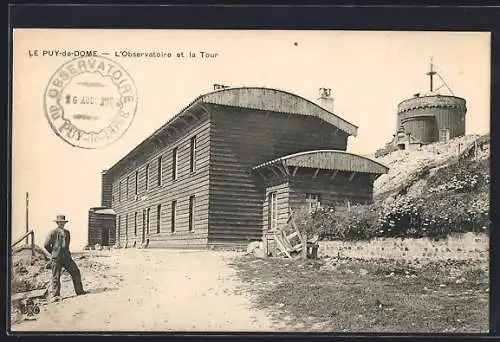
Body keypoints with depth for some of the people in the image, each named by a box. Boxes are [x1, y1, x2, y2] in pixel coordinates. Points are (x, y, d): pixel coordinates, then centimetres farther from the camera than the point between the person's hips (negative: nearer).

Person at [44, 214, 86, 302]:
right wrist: (54, 253, 5)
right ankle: (55, 295, 5)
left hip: (67, 257, 6)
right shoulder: (53, 232, -5)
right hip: (56, 259, -5)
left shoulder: (67, 232, 14)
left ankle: (79, 291, 15)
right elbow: (46, 245, -3)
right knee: (56, 277, -3)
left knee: (76, 272, 4)